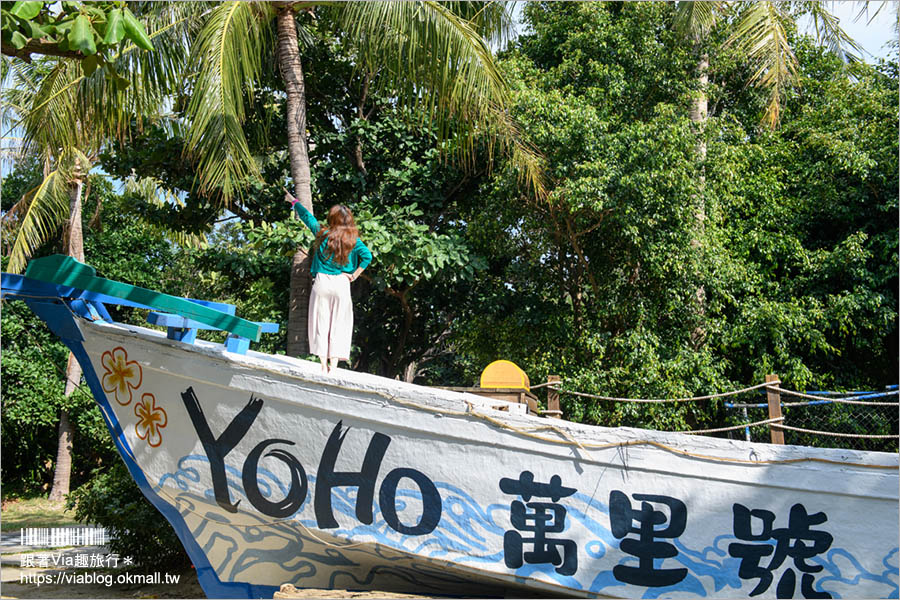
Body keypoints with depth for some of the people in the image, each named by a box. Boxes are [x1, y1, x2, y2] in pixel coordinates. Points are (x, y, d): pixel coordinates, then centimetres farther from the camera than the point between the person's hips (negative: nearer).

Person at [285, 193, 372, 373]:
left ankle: (323, 365, 6)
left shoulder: (323, 234, -1)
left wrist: (293, 201, 28)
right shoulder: (353, 240, -2)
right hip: (341, 284, 0)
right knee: (338, 324, 4)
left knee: (321, 322, 6)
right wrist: (355, 275, -3)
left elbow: (307, 216, 13)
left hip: (321, 282, 0)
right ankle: (333, 364, 2)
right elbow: (367, 256, -14)